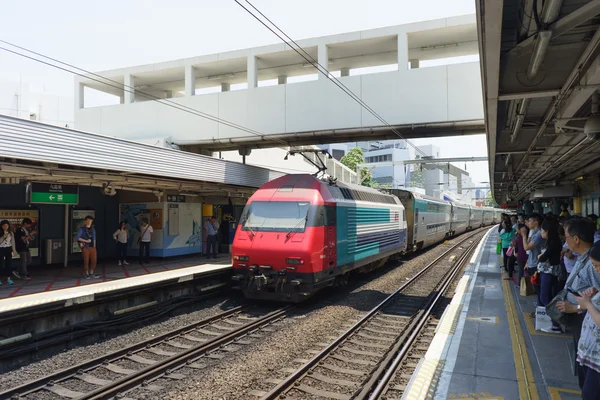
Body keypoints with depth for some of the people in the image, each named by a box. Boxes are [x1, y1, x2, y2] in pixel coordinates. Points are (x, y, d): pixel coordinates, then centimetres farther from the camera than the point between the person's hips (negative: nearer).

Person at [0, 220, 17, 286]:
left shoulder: (11, 233, 4)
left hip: (8, 249, 3)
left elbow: (12, 242, 8)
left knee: (8, 264, 5)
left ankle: (8, 279, 11)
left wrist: (14, 250, 6)